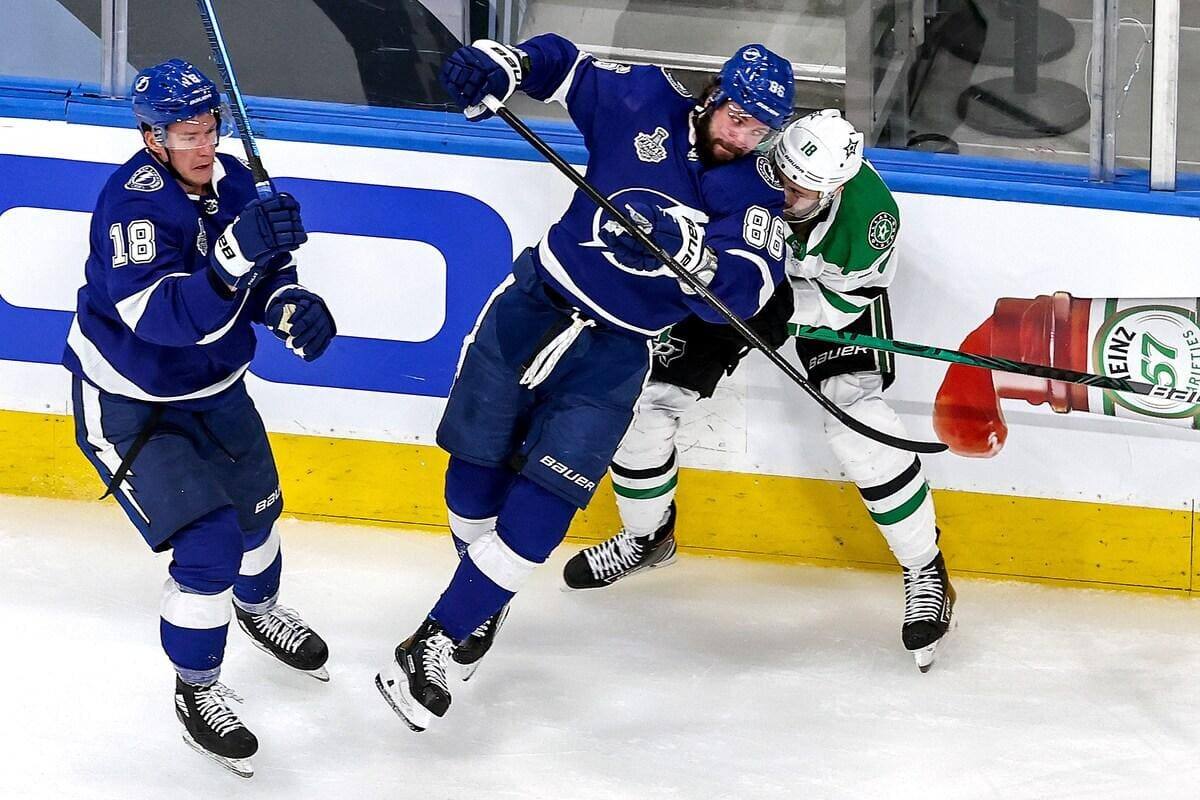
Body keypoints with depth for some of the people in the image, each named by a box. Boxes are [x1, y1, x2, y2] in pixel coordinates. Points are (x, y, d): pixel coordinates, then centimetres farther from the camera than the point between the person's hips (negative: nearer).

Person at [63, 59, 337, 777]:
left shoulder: (230, 179, -11)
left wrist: (291, 304, -20)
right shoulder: (131, 204, -32)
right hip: (127, 405, -7)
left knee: (255, 504, 24)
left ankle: (258, 606, 57)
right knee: (209, 543, -14)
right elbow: (161, 316, -43)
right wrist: (236, 255, -56)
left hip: (211, 386, 7)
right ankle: (196, 690, 8)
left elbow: (263, 273, 3)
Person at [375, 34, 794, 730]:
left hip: (613, 354, -2)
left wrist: (683, 247, -39)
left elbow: (745, 293, -21)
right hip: (535, 303, 2)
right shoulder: (645, 102, -6)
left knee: (542, 504, -12)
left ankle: (438, 644, -4)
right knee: (476, 473, 6)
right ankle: (485, 590, 36)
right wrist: (501, 66, -16)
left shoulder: (757, 192, -8)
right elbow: (562, 65, 5)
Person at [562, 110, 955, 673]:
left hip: (833, 290, -3)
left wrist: (786, 308, -36)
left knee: (855, 415, -23)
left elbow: (850, 296, -23)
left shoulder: (871, 214, -37)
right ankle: (646, 538, 27)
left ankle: (924, 571, -7)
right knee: (647, 392, -2)